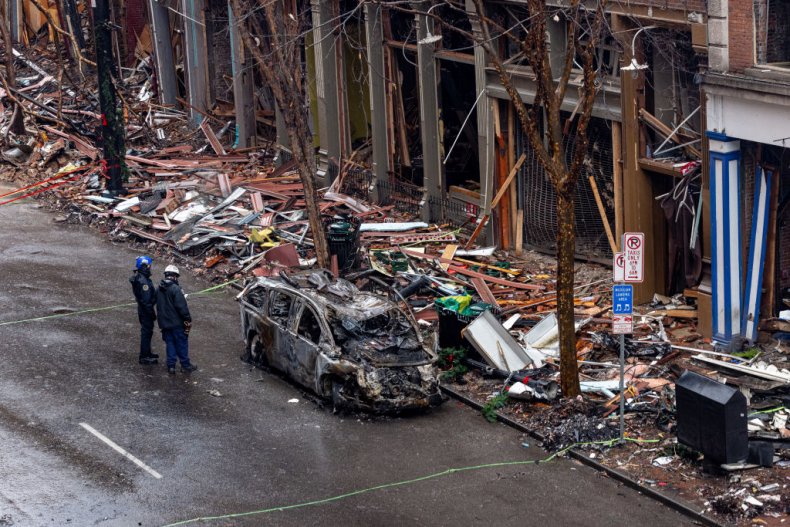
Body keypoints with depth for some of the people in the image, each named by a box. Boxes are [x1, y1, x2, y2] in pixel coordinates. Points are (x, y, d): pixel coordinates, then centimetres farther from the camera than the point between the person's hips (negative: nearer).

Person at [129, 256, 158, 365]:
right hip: (146, 311, -10)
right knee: (146, 332, -2)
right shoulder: (143, 281, -25)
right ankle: (144, 357, 4)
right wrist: (152, 313, -19)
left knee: (147, 331, 21)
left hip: (143, 310, 10)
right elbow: (146, 300, -25)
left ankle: (147, 353, 34)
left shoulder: (138, 278, 9)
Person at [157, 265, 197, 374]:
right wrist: (188, 320, -12)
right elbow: (182, 306, -20)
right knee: (182, 343, 4)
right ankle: (185, 365, 10)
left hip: (164, 323, 6)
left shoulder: (159, 289, 6)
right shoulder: (175, 289, -19)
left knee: (170, 344, 12)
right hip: (177, 322, -6)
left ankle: (171, 365, 11)